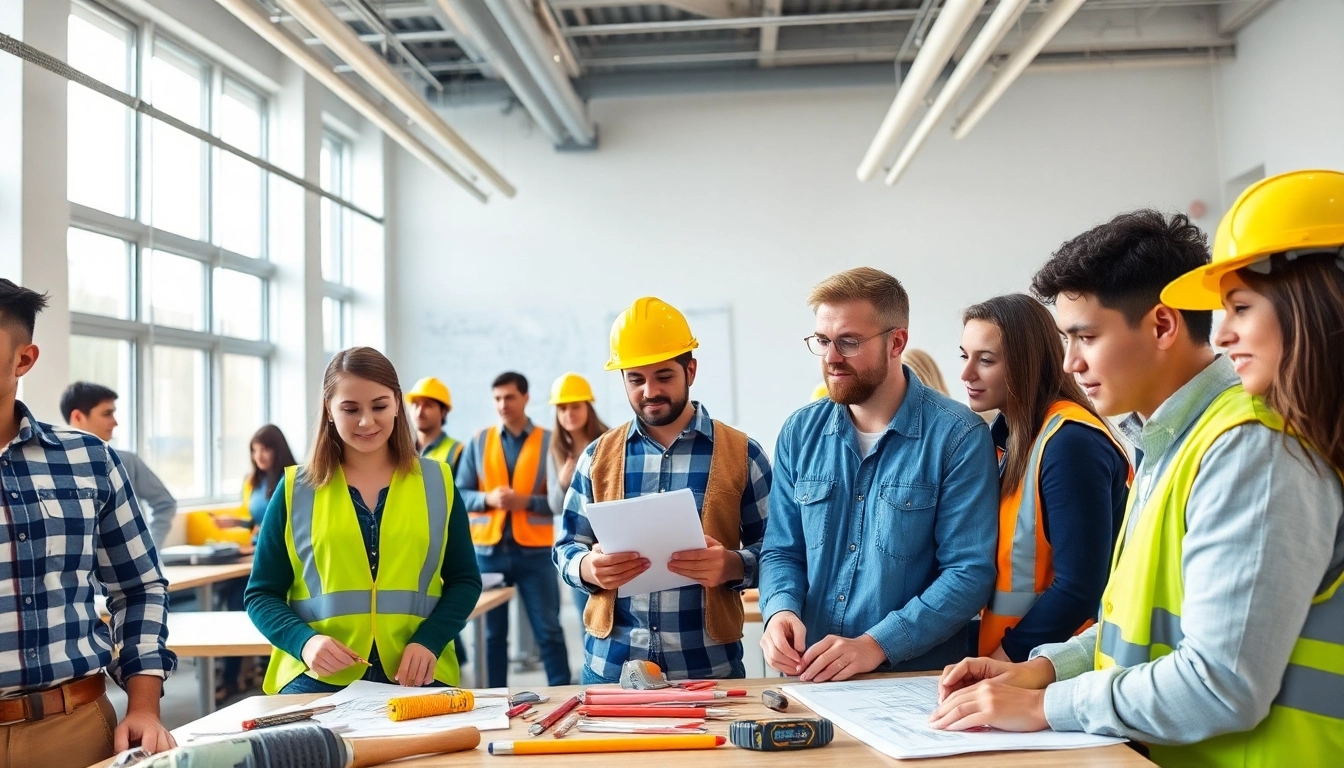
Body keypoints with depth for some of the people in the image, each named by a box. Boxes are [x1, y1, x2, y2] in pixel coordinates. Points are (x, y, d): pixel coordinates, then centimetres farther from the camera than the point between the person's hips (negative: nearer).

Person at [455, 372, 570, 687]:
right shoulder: (479, 442, 7)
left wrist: (526, 501, -17)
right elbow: (460, 494, 6)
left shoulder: (549, 442, 0)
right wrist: (488, 498, -12)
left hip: (534, 551, -2)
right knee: (494, 632, 10)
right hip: (488, 550, 2)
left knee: (548, 629, 2)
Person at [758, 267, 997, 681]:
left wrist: (877, 645, -17)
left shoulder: (958, 436, -4)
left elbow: (970, 571, -8)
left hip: (917, 681, -3)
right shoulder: (800, 432, 9)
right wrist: (781, 610, -7)